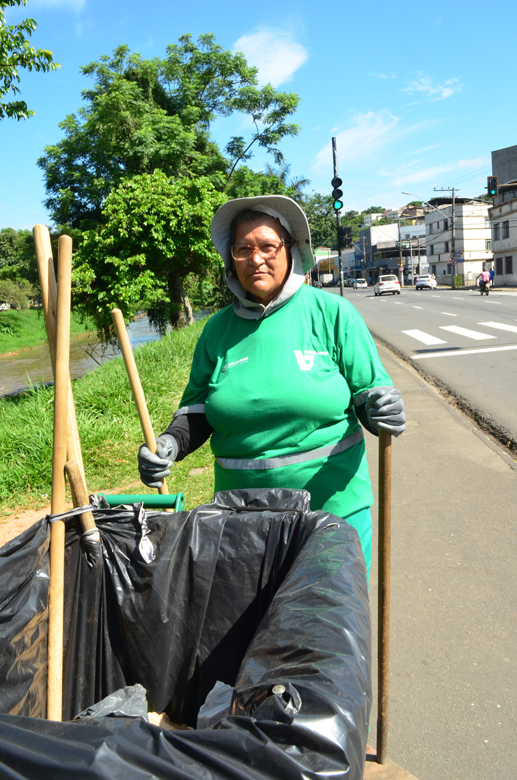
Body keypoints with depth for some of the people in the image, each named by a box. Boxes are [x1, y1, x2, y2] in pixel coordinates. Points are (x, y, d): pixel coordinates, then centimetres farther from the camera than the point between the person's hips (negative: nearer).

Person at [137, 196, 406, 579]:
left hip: (334, 505, -2)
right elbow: (198, 408, 10)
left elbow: (368, 390, -1)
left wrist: (380, 408, -22)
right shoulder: (218, 328, 5)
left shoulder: (332, 313, -4)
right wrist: (170, 443, -8)